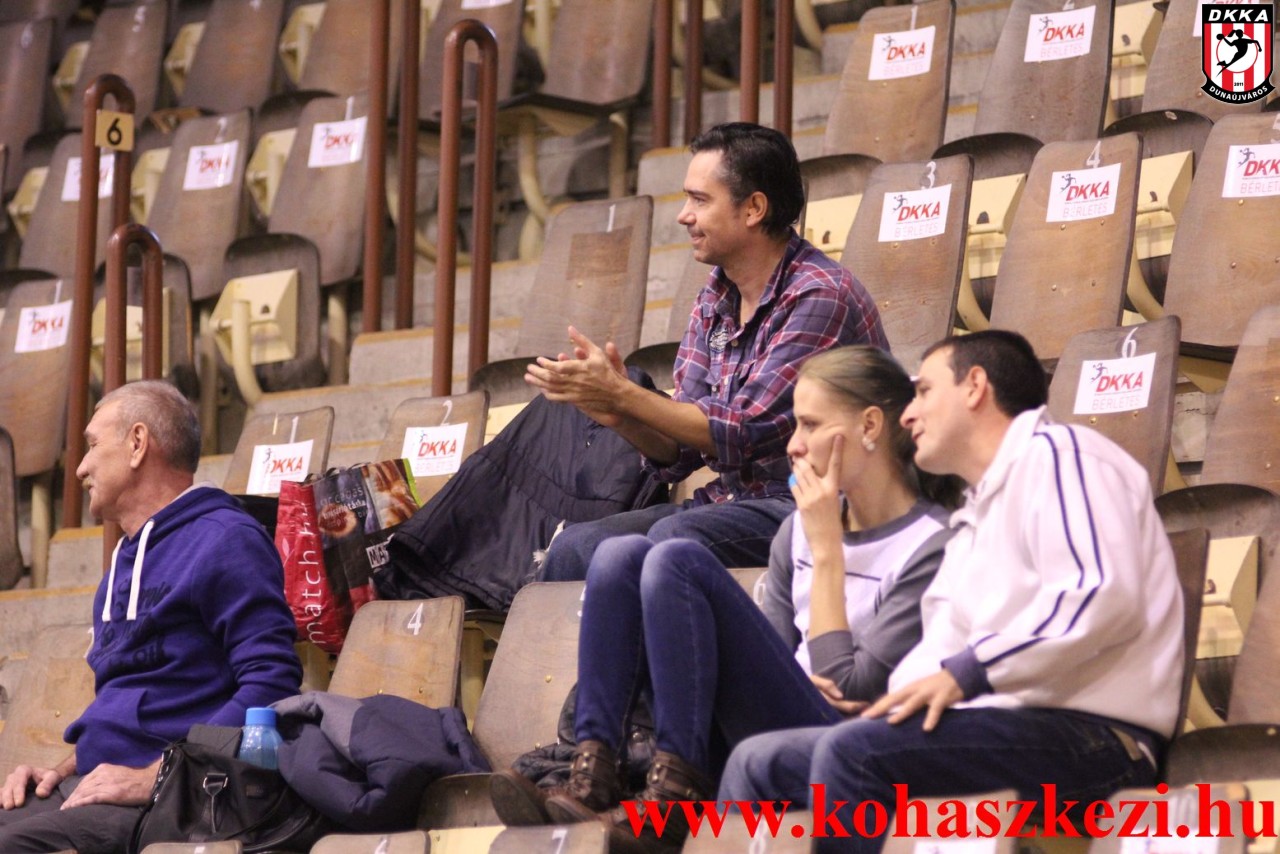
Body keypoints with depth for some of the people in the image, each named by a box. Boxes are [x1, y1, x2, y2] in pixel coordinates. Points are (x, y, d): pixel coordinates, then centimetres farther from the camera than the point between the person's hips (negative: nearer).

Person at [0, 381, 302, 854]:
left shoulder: (224, 542, -5)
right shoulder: (126, 560, 25)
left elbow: (272, 685, -16)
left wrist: (155, 777, -20)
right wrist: (66, 770, 12)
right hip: (97, 786, 9)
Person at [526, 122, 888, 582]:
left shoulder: (819, 296, -13)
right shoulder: (714, 302, 11)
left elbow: (743, 436, -18)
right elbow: (679, 454, 10)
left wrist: (623, 396, -18)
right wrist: (617, 414, -10)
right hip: (729, 500, 8)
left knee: (675, 539, -32)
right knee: (577, 546, -12)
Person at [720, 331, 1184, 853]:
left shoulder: (1054, 455, -2)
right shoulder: (975, 521, 29)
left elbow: (1102, 594, -18)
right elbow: (945, 647, 20)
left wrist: (965, 674, -18)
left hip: (1092, 735, -10)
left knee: (853, 750, -29)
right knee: (759, 764, 3)